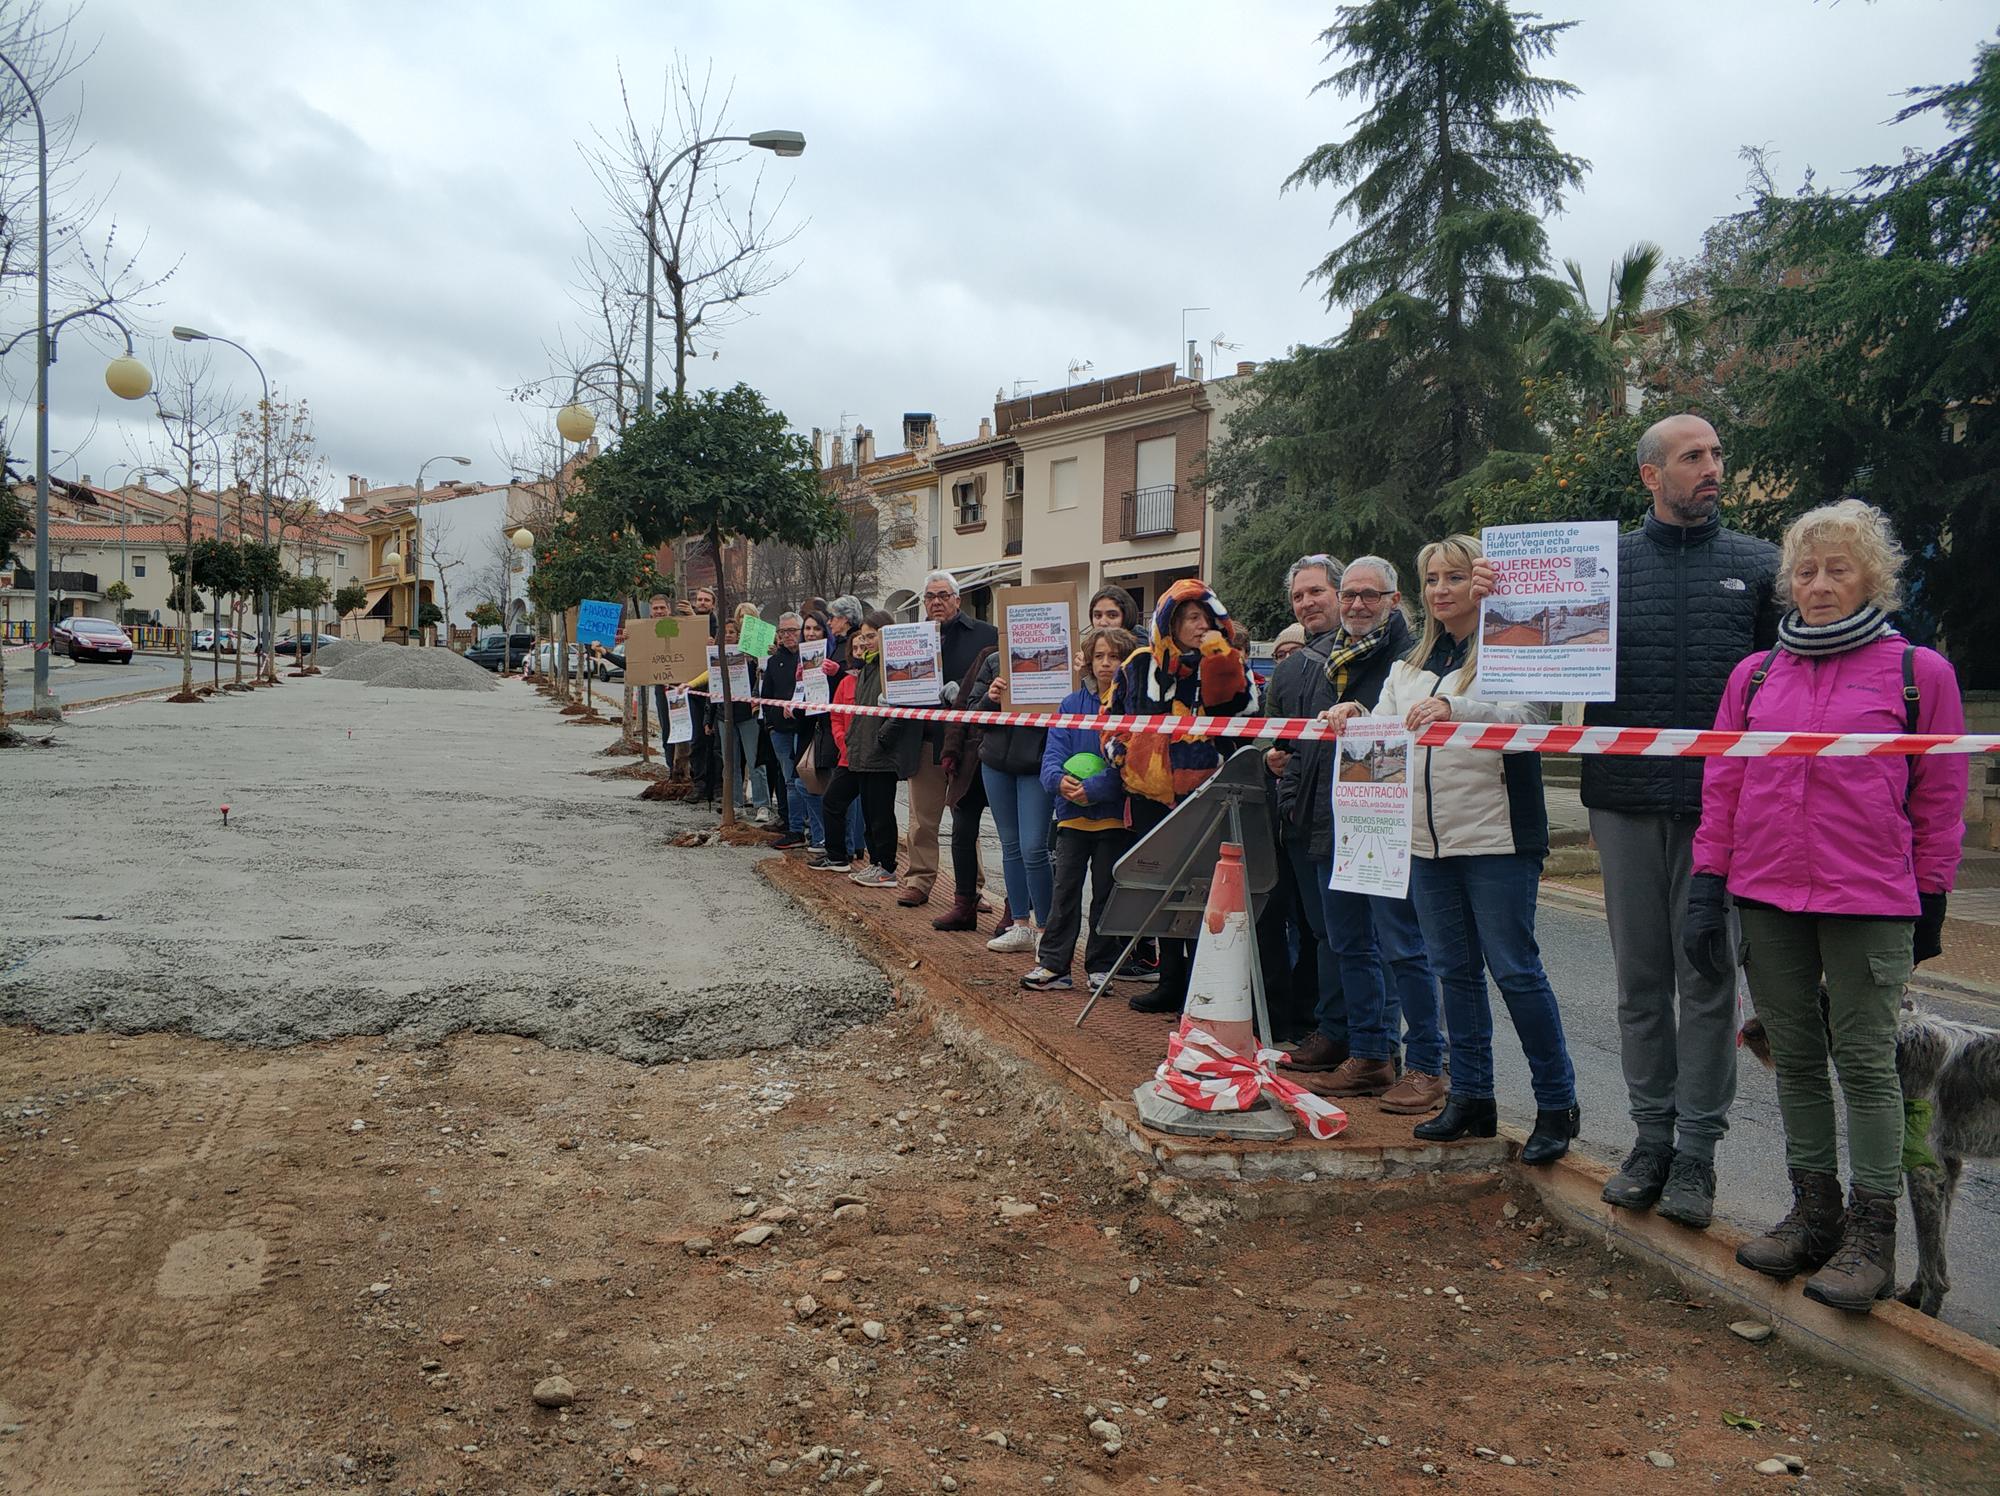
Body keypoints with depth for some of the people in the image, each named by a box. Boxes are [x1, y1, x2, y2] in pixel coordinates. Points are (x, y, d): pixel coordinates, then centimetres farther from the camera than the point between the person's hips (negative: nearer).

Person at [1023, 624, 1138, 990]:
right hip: (1072, 814, 3)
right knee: (1064, 890, 4)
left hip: (1115, 814, -3)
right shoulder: (1072, 704, 7)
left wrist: (1094, 788, -24)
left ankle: (1101, 966, 18)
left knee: (1107, 892, 7)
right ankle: (1052, 963, 10)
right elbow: (1053, 753, 1)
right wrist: (1059, 780, -20)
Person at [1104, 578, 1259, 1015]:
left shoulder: (1226, 664, 0)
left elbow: (1241, 709, -19)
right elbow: (1112, 717, 20)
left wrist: (1219, 656, -20)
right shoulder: (1139, 665, 8)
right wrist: (1121, 756, 8)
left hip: (1204, 798, -4)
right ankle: (1172, 982, 25)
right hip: (1150, 797, 4)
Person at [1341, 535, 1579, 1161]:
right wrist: (1355, 719, -9)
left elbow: (1525, 714, -21)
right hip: (1428, 839, 6)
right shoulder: (1410, 666, 17)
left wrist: (1454, 707, -37)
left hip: (1495, 837, -6)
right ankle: (1471, 1098, 21)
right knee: (1455, 970, 11)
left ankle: (1557, 1104, 10)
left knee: (1514, 968, -3)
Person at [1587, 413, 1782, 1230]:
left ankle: (1696, 1151, 13)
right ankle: (1651, 1137, 21)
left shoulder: (1759, 565, 6)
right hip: (1626, 801, 1)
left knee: (1707, 978, 3)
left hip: (1719, 802, -1)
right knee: (1640, 978, 9)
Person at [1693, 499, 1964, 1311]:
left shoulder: (1919, 672, 0)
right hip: (1766, 898, 4)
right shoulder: (1755, 675, 9)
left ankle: (1871, 1237, 12)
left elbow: (1940, 798, 2)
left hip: (1869, 902, -3)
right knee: (1795, 1056, 11)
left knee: (1865, 1060, 2)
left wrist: (1932, 901, 2)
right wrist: (1707, 889, 4)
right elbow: (1721, 788, 9)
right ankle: (1813, 1213, 23)